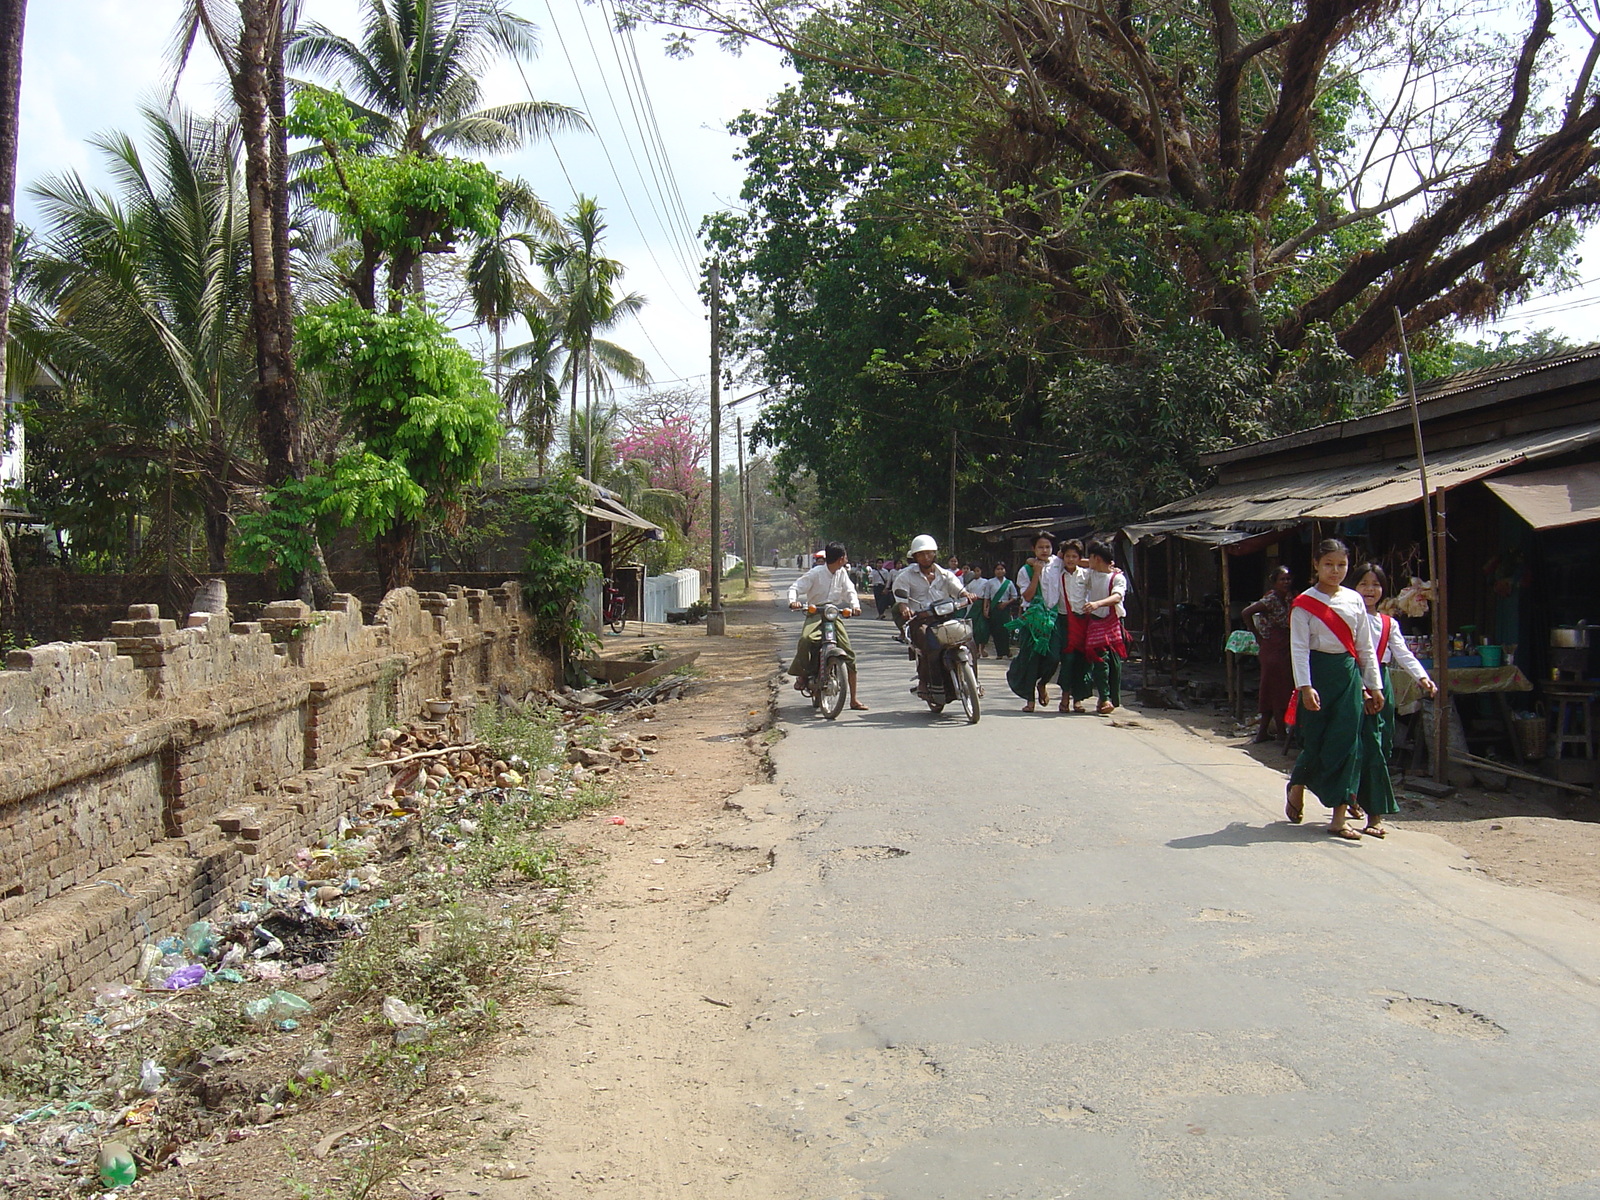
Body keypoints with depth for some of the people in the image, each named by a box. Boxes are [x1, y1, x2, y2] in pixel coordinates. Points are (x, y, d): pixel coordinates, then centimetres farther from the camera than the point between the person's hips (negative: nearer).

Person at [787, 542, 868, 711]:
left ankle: (854, 699, 2)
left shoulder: (842, 573, 10)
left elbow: (850, 590, 10)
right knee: (806, 639, -36)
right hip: (815, 614, -4)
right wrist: (793, 600, -29)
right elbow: (795, 587, -7)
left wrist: (855, 605, -12)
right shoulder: (815, 573, -6)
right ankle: (802, 674, -10)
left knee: (848, 654, -6)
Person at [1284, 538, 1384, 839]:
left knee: (1347, 742, -2)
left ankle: (1339, 817, 2)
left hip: (1348, 674, 4)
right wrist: (1305, 687, -18)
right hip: (1318, 673, -3)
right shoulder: (1304, 603, -3)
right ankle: (1295, 789, 31)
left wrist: (1374, 685, 10)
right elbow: (1299, 647, -9)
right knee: (1316, 740, -1)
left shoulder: (1355, 600, 8)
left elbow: (1365, 647, 12)